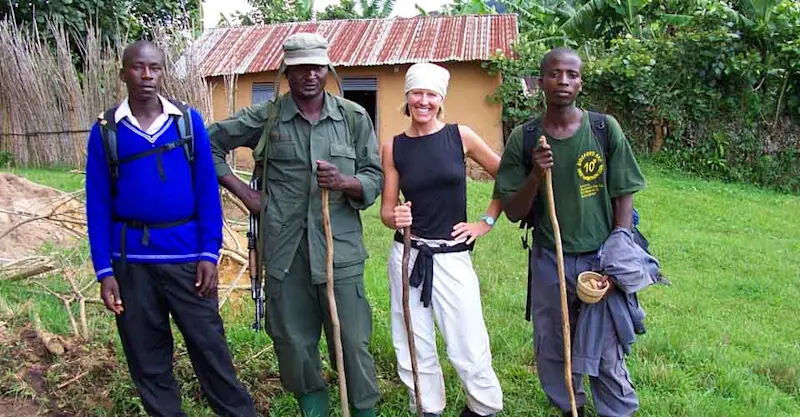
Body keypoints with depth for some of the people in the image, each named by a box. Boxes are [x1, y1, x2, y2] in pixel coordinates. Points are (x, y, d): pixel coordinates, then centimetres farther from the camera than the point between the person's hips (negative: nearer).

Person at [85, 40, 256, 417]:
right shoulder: (105, 130, 1)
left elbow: (207, 191, 0)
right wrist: (104, 271, -2)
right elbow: (98, 205, 3)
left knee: (210, 348, 6)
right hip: (131, 260, 1)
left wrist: (209, 253, -6)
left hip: (187, 254, -1)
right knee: (147, 360, 13)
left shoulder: (189, 121, 0)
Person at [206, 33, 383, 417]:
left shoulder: (354, 117, 3)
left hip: (340, 249, 0)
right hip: (285, 251, 1)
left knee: (352, 341, 5)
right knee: (294, 342, 14)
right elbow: (210, 144, 11)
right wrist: (245, 194, 4)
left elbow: (374, 180, 4)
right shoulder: (265, 117, 2)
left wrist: (342, 182, -18)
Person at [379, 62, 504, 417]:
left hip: (452, 257, -1)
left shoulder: (460, 136, -2)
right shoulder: (393, 148, 1)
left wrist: (486, 222, 3)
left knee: (469, 348, 1)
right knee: (413, 346, 11)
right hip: (407, 256, 2)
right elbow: (386, 210, 3)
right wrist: (396, 218, -18)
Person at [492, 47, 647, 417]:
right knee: (551, 351, 14)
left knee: (607, 352, 7)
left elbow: (623, 199, -1)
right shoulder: (523, 139, -4)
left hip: (600, 258, -1)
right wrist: (535, 175, -20)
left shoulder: (605, 129, -5)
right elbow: (513, 213, -3)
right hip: (548, 261, 1)